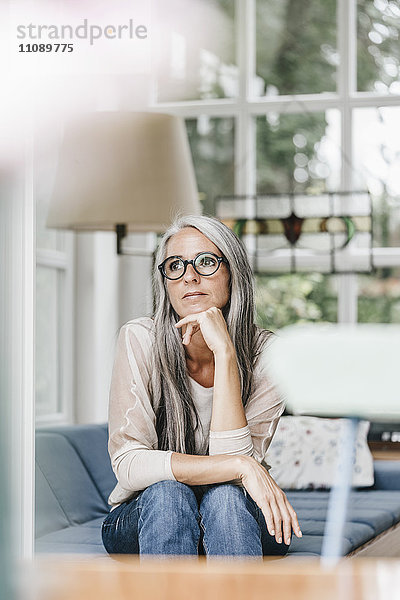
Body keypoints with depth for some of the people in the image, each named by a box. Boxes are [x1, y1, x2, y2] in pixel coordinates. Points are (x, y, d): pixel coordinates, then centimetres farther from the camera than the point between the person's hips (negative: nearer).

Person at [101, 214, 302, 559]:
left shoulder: (266, 353, -14)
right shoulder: (140, 340, -14)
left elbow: (233, 457, -26)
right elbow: (128, 465, -22)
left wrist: (224, 351, -30)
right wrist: (242, 466, -31)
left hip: (233, 520, 0)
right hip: (145, 522, 0)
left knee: (224, 494, -34)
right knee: (168, 493, -34)